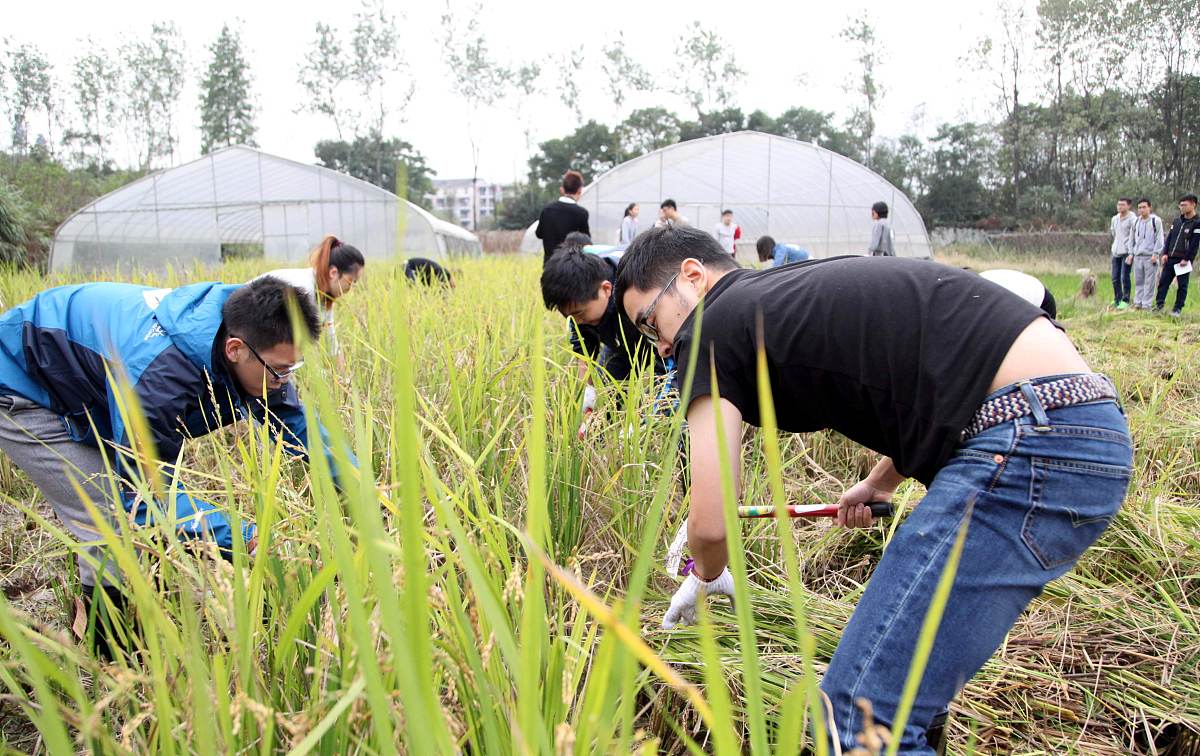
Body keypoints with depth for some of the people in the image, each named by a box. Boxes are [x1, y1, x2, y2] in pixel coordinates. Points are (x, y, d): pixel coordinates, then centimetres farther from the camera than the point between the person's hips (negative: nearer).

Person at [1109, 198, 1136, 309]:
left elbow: (1132, 237, -13)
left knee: (1125, 278, -5)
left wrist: (1131, 253, -18)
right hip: (1116, 252, 6)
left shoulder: (1132, 219, -8)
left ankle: (1125, 301, 2)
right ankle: (1117, 299, 19)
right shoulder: (1114, 219, 12)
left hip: (1126, 253, -6)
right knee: (1115, 278, 8)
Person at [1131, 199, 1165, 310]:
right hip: (1137, 256, 5)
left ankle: (1147, 304, 0)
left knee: (1149, 282, -3)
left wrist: (1155, 254, -13)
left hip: (1150, 256, -5)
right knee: (1138, 281, 9)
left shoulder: (1156, 220, -4)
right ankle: (1138, 302, 16)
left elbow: (1159, 239, -6)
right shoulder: (1136, 222, 12)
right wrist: (1132, 252, 13)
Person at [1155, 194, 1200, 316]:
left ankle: (1178, 309, 7)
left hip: (1184, 260, -6)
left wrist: (1186, 259, -15)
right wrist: (1165, 253, 2)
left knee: (1182, 285, 2)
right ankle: (1159, 304, 13)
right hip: (1170, 258, 6)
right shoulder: (1177, 221, 11)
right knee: (1163, 281, 5)